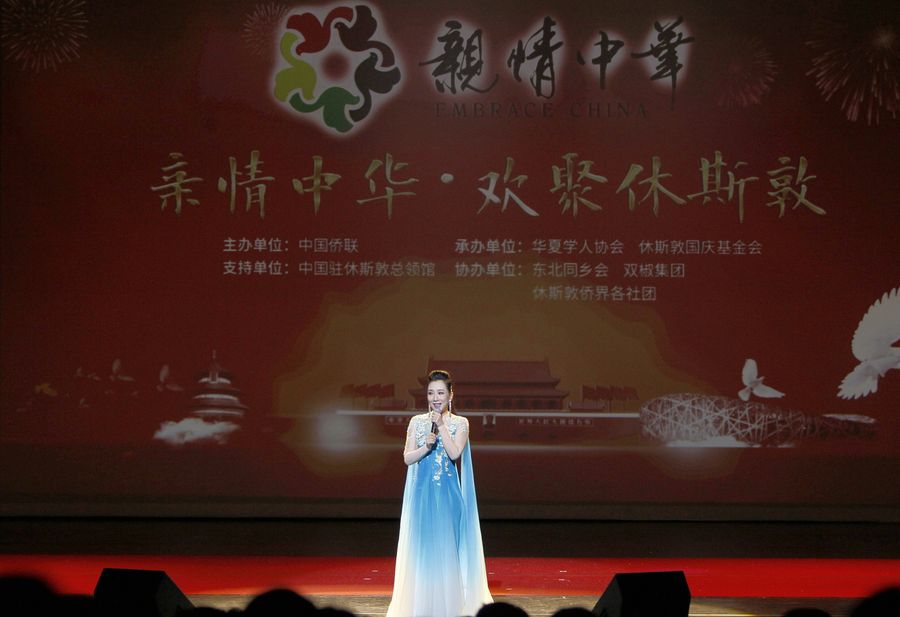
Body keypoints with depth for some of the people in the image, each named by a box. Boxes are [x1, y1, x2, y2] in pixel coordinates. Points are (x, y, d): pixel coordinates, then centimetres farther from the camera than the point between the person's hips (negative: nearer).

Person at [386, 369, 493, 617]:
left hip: (448, 493, -2)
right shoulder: (417, 422, 7)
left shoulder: (460, 423, 2)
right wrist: (426, 447, -15)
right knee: (421, 547, 2)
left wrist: (441, 426, -12)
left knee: (446, 547, -1)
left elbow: (455, 453, -12)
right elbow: (408, 458, 1)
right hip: (422, 492, 2)